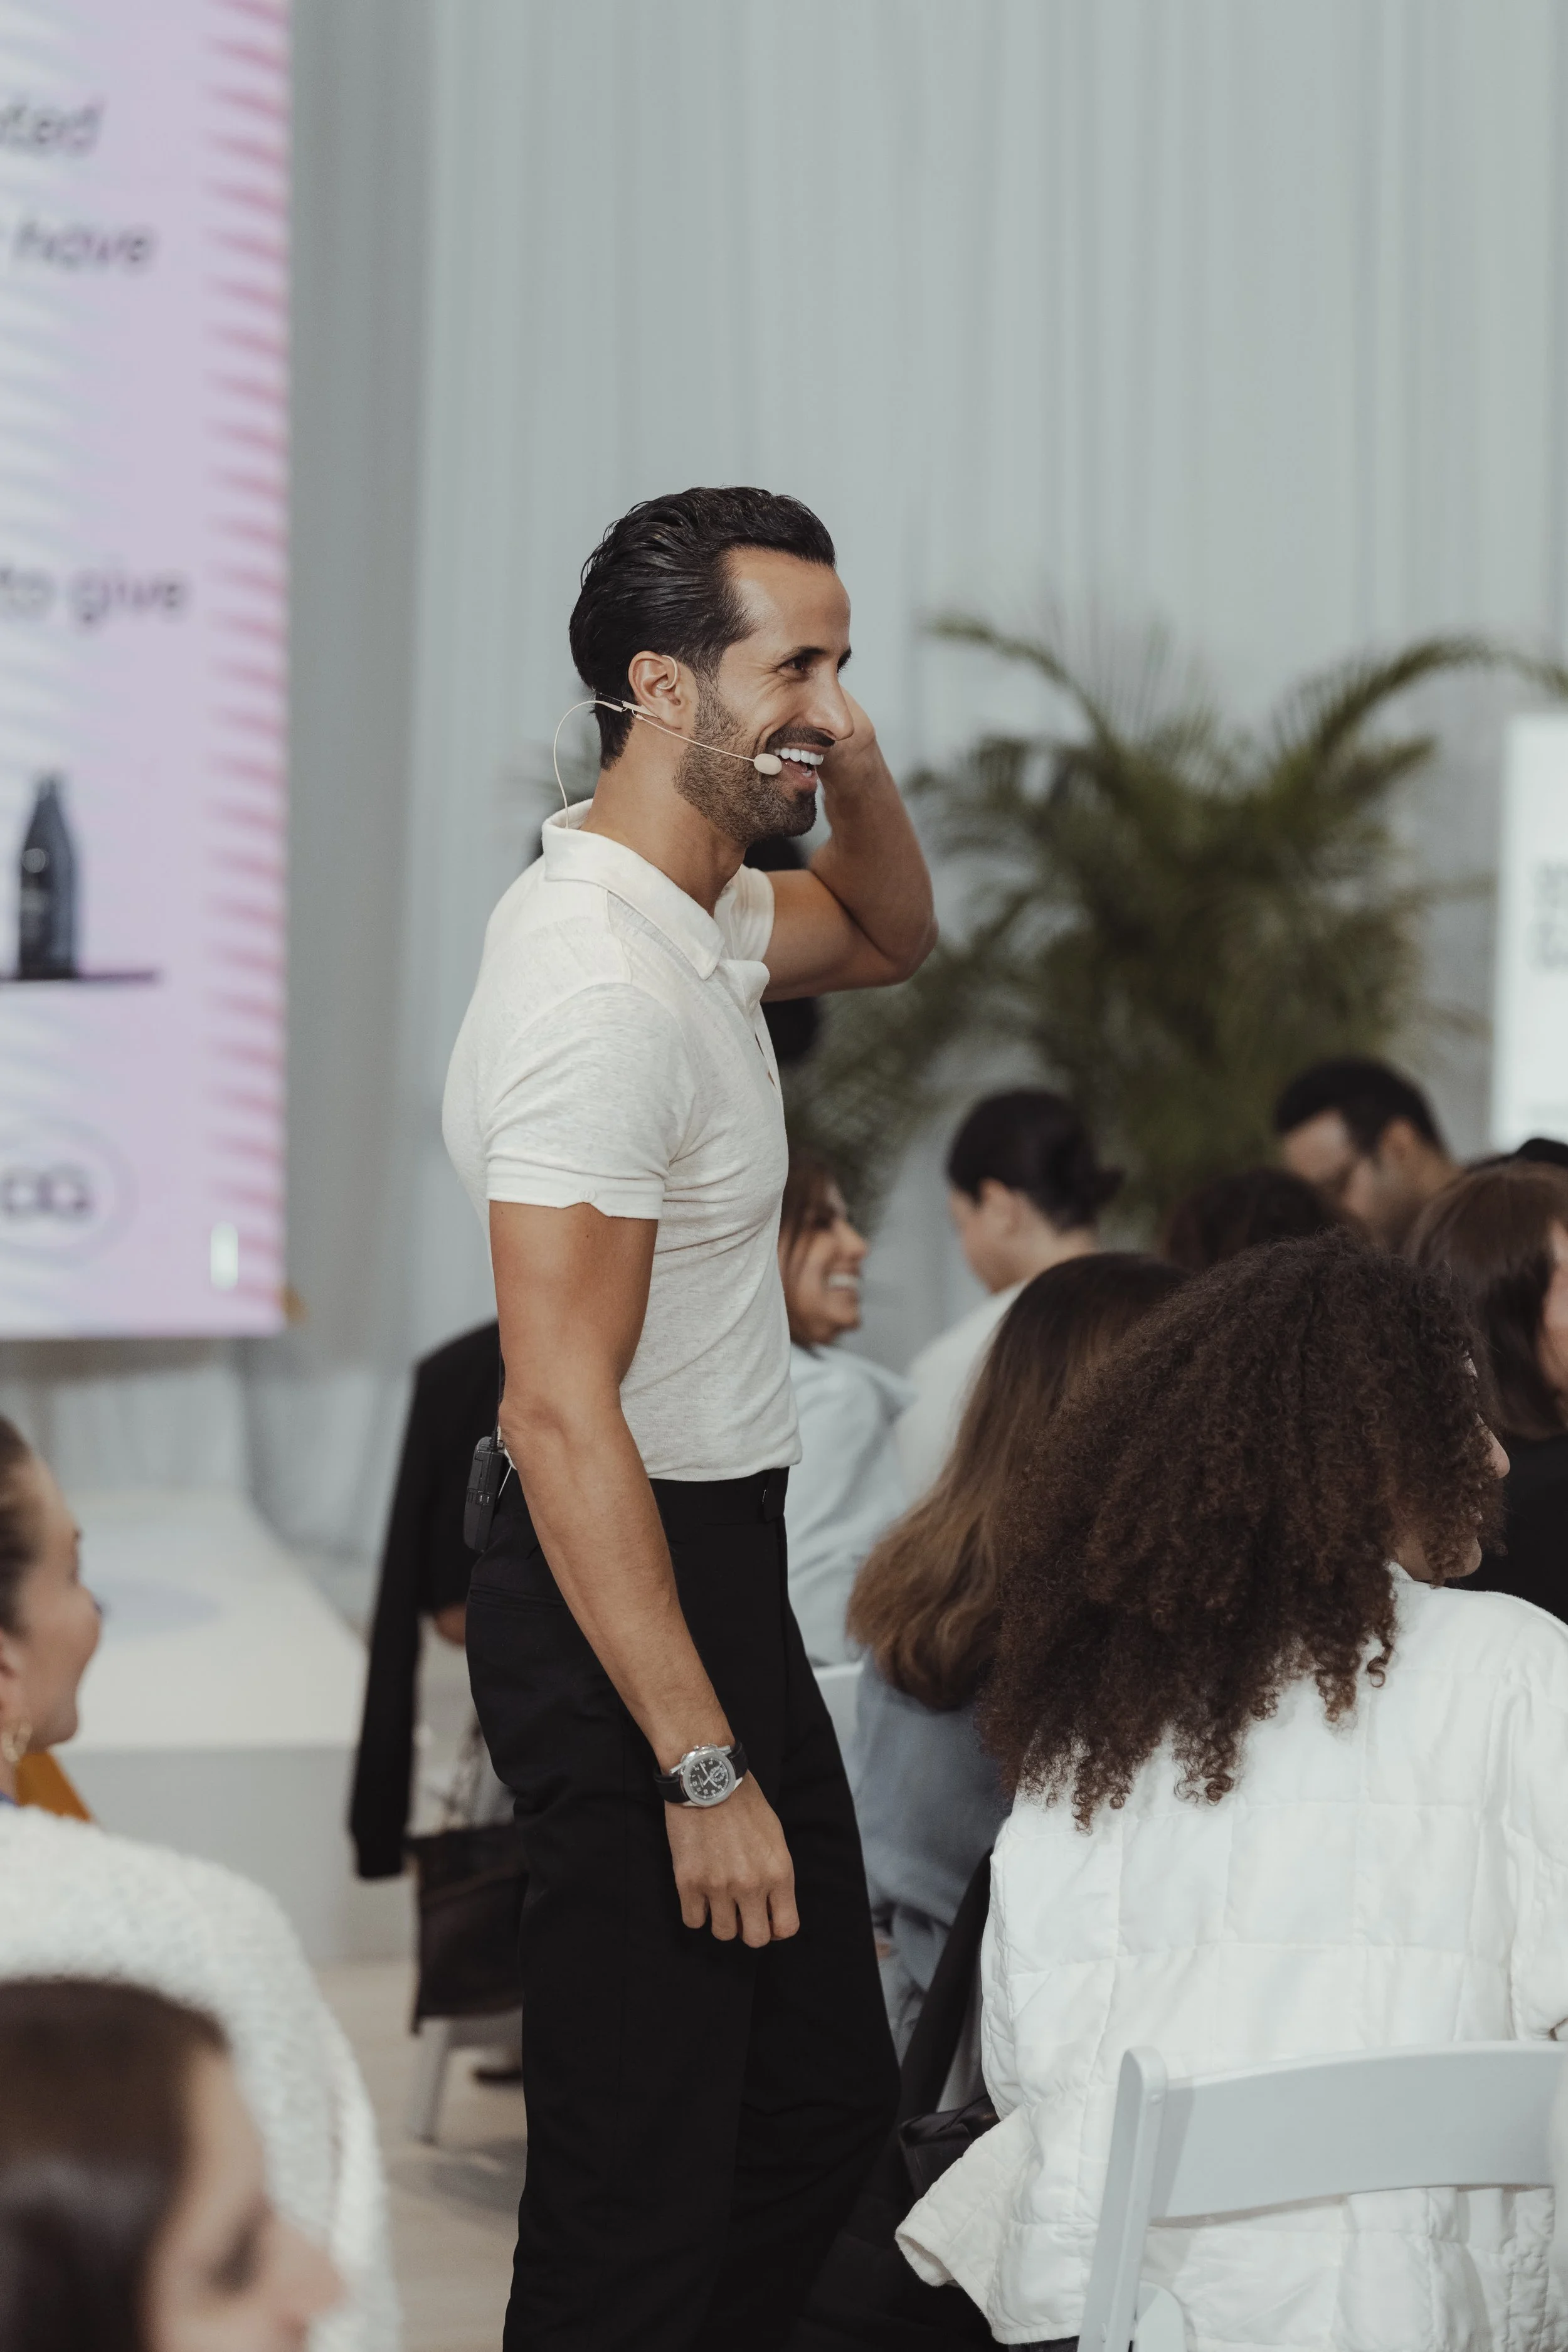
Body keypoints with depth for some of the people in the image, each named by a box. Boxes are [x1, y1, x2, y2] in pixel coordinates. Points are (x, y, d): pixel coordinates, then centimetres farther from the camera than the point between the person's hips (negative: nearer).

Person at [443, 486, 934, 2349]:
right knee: (646, 2164, -4)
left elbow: (889, 940, 29)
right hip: (623, 1590, -10)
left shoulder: (695, 902, 7)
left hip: (726, 1563, 10)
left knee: (827, 2093, 18)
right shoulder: (599, 989, -23)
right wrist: (702, 1769, -26)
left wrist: (857, 773, 5)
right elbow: (564, 1417, -26)